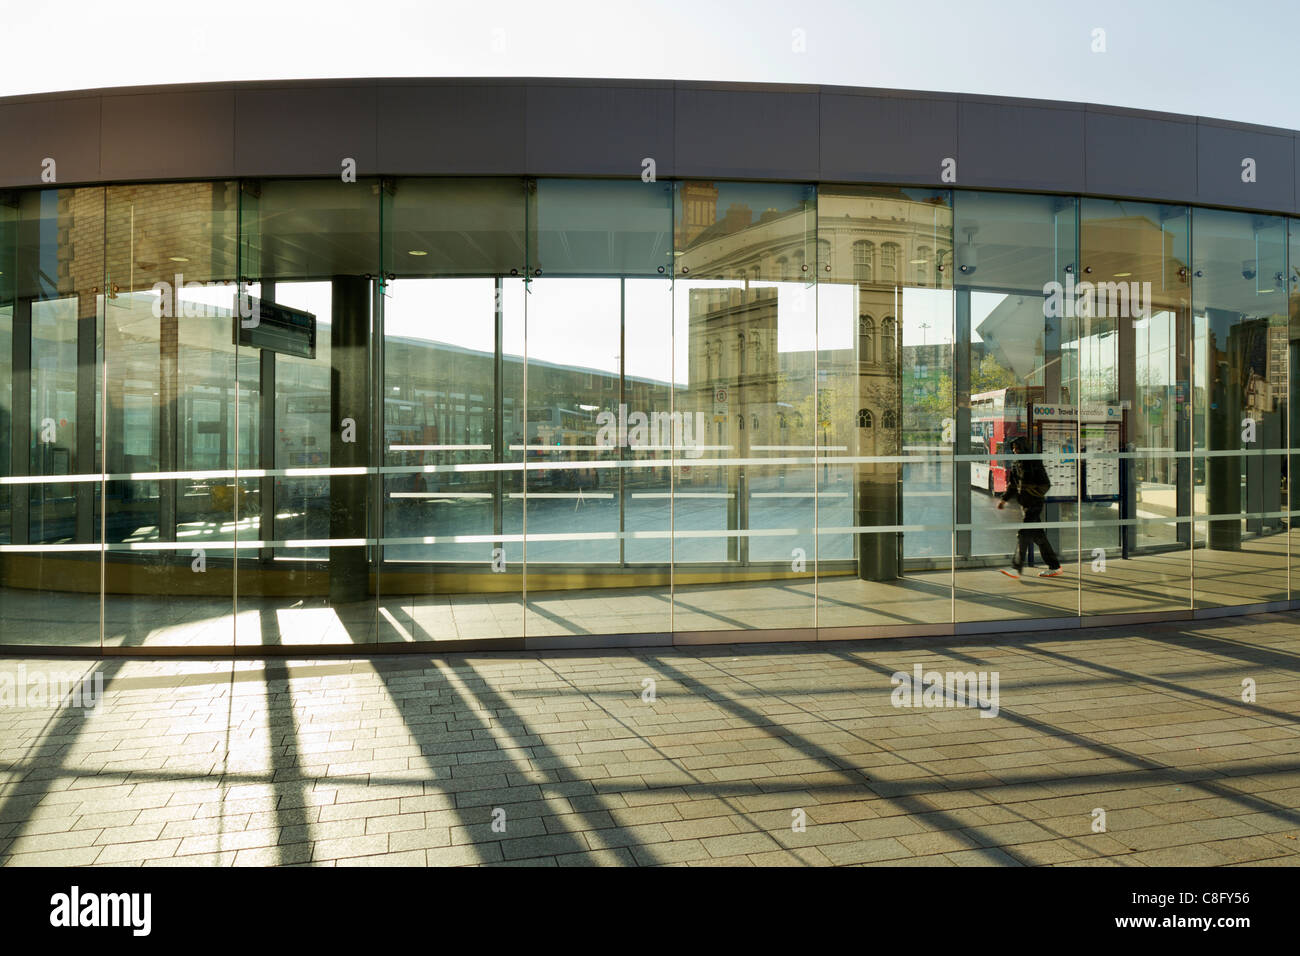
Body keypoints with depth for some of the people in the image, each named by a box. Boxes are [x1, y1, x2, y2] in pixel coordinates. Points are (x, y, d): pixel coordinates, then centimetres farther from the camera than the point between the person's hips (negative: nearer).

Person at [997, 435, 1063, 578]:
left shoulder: (1035, 463, -12)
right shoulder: (1015, 464, 10)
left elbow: (1046, 484, -10)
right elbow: (1012, 485, 19)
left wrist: (1033, 493, -19)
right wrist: (1004, 499, 11)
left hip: (1034, 504, -8)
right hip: (1025, 504, 8)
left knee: (1024, 534, -13)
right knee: (1038, 536, 11)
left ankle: (1016, 568, -13)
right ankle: (1055, 566, 20)